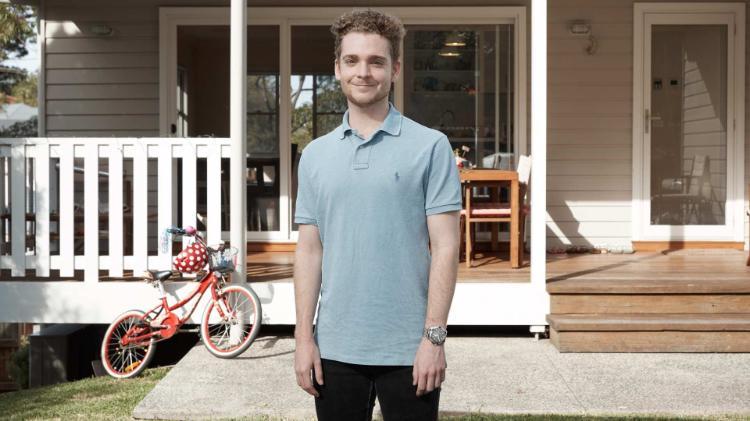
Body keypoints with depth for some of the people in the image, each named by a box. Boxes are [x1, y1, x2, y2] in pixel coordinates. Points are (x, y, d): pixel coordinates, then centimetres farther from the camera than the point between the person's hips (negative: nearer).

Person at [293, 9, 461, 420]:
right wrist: (303, 336, 2)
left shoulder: (430, 147, -3)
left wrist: (434, 337, -11)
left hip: (408, 350, -3)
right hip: (334, 348, 3)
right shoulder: (315, 155, 8)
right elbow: (309, 251, 8)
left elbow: (444, 247, -6)